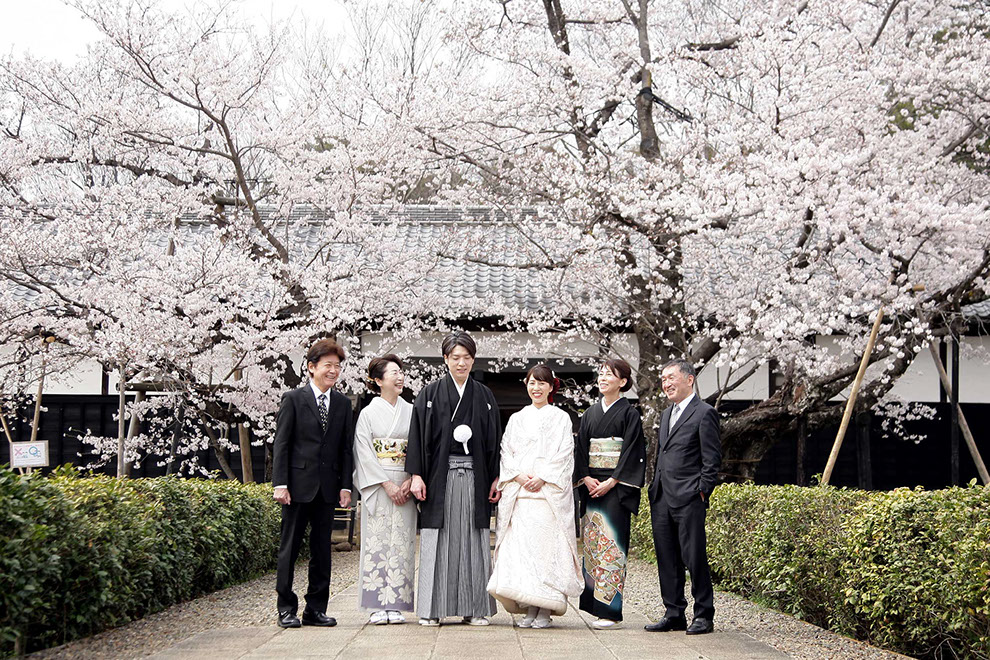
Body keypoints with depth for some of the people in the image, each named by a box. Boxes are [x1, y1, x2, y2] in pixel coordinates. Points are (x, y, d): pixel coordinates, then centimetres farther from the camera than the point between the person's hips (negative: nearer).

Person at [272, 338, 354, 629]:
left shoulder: (343, 403, 11)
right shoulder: (293, 399, 0)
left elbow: (346, 448, 11)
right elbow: (281, 444, -2)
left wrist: (345, 485, 3)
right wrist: (280, 483, -10)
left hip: (328, 486, 4)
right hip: (298, 484, -4)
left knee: (322, 549, 7)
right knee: (290, 547, 1)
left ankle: (316, 609, 13)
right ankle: (287, 609, 7)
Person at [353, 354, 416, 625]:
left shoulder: (411, 411, 11)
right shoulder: (368, 412, 3)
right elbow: (365, 453, -4)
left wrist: (409, 481, -8)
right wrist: (387, 484, -12)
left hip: (405, 486, 2)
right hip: (377, 486, -2)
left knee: (401, 542, -1)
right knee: (377, 541, -5)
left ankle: (396, 605, 1)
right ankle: (378, 606, -3)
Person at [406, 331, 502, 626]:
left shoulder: (484, 396, 12)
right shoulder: (430, 394, 5)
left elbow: (494, 439, 11)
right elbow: (418, 435, 1)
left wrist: (495, 478, 4)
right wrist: (416, 475, -8)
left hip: (474, 477, 2)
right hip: (440, 477, -2)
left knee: (473, 541, 2)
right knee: (438, 542, -2)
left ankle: (474, 608, 6)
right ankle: (432, 609, 2)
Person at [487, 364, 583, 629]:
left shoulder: (560, 418, 8)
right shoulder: (516, 419, 18)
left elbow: (564, 455, -1)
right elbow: (506, 453, 11)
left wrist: (542, 478, -12)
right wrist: (518, 476, -7)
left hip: (549, 492, -3)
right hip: (518, 493, 3)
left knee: (546, 546, -9)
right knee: (519, 546, -5)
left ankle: (545, 610, -6)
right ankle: (528, 609, -2)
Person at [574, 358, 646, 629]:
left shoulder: (629, 414, -1)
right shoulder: (590, 414, 14)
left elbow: (632, 452, -7)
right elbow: (580, 449, 12)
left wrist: (611, 482, -14)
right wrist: (586, 478, -3)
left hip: (617, 488, -5)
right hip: (591, 486, 5)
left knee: (611, 544, -10)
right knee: (592, 544, 3)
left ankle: (609, 610, -10)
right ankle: (594, 604, 7)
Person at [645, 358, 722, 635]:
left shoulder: (704, 413, -5)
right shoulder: (667, 414, 20)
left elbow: (712, 459, -8)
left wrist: (701, 493, -12)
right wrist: (655, 489, 16)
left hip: (688, 499, -8)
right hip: (661, 499, 8)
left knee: (694, 557, -5)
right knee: (667, 559, 9)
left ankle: (704, 615, 4)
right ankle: (674, 614, 16)